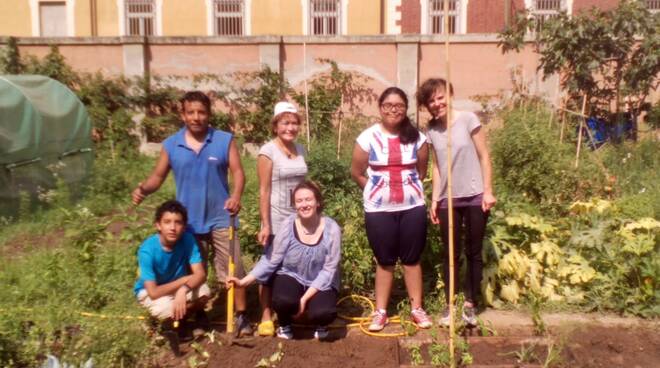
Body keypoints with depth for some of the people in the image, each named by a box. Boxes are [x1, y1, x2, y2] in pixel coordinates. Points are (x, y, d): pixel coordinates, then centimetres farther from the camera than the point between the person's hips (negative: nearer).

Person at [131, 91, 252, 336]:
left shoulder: (225, 140, -3)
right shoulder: (171, 145, 1)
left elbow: (238, 172, -9)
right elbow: (158, 176, 4)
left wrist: (236, 195, -28)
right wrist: (143, 189, -18)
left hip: (220, 218, -2)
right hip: (189, 221, 2)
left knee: (232, 268, 2)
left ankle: (241, 316, 15)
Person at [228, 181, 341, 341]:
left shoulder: (331, 229, -16)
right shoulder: (288, 226, -14)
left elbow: (329, 270, -15)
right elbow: (270, 260, -9)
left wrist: (305, 298, -20)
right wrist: (244, 281, -19)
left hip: (320, 284, 0)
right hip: (291, 277, 1)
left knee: (323, 313, -29)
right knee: (283, 301, -32)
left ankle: (321, 325, 10)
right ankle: (284, 325, 5)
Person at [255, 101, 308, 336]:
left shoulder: (300, 149, 8)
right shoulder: (268, 151, -9)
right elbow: (264, 191, -11)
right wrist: (265, 225, -15)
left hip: (299, 218, 5)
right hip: (277, 220, -5)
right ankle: (266, 317, 15)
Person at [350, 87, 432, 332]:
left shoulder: (417, 138, -1)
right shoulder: (368, 138, -6)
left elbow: (421, 171, 11)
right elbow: (357, 173, 1)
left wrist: (409, 189, 8)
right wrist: (377, 192, 6)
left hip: (412, 207, 1)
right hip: (378, 210, -1)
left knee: (411, 259, 9)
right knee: (385, 261, 8)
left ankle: (417, 309, 22)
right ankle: (380, 312, 19)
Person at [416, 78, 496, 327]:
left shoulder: (467, 119, -8)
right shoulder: (432, 130, 2)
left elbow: (484, 157, -5)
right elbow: (437, 167, 7)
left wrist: (488, 191, -9)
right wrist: (434, 199, 3)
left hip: (474, 197, -2)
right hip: (448, 200, 3)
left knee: (474, 252, 8)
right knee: (451, 254, 10)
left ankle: (470, 303, 21)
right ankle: (450, 304, 21)